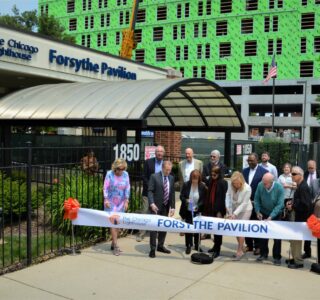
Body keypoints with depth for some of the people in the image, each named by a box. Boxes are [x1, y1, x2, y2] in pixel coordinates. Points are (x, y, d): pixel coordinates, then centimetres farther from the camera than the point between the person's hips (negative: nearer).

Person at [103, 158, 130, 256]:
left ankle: (113, 243, 23)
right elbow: (105, 187, -8)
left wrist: (126, 201, -1)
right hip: (111, 202, -3)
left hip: (121, 203, 3)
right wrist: (106, 199, -14)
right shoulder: (109, 174, -9)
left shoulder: (125, 174, -1)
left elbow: (127, 188, 2)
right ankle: (116, 246, -4)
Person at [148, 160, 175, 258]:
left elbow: (172, 193, 10)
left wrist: (172, 207, 3)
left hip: (166, 206, 5)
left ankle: (160, 246, 28)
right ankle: (152, 249, 6)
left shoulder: (171, 178, 8)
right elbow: (150, 191, -12)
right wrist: (152, 203, -24)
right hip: (156, 206, -5)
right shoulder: (154, 176, -7)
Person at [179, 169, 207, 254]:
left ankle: (197, 245, 27)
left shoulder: (202, 186, -10)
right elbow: (181, 196, -2)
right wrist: (185, 200, -23)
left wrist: (198, 206, -21)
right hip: (187, 211, 0)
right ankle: (188, 246, 16)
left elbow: (204, 199, -6)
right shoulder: (186, 185, -8)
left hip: (197, 211, 0)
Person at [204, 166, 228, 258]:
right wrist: (207, 208, 9)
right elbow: (209, 195, 11)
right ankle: (215, 246, 26)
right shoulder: (211, 181, 9)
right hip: (211, 209, 6)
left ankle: (217, 249, 6)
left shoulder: (223, 183, -11)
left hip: (219, 209, -6)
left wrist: (220, 211, -16)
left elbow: (223, 197, -14)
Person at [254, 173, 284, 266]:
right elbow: (257, 199, -7)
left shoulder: (279, 188, -27)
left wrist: (270, 217, -29)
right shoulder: (260, 185, -22)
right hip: (263, 213, 2)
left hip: (276, 214, -2)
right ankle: (263, 254, 25)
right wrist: (258, 211, -14)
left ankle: (277, 257, 14)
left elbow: (280, 204, -24)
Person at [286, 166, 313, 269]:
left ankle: (298, 262, 12)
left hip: (299, 218, -9)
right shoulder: (300, 186, 8)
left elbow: (305, 204, -26)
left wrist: (293, 206, -17)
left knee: (296, 239, 0)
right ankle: (295, 258, 30)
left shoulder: (303, 187, -21)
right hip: (295, 216, 9)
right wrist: (291, 202, 4)